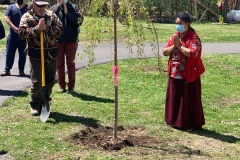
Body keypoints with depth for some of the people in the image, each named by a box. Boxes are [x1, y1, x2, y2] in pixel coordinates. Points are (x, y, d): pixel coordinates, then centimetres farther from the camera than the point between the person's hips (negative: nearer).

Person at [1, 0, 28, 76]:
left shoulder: (28, 8, 1)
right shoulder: (11, 7, 6)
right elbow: (7, 18, -3)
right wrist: (14, 28, -16)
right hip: (12, 35, 1)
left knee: (22, 54, 6)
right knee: (9, 53, 5)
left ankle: (21, 70, 16)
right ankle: (7, 70, 13)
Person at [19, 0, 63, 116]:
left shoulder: (52, 15, 10)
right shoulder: (27, 17, 0)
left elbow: (59, 29, 0)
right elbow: (22, 33, -11)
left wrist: (46, 28, -14)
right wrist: (37, 28, -18)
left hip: (52, 54, 4)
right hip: (36, 54, -4)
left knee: (50, 81, 10)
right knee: (36, 82, -1)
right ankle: (35, 105, 13)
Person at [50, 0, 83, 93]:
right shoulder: (53, 8, 4)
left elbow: (79, 21, -8)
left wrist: (67, 13, -13)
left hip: (71, 40, -1)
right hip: (58, 41, 1)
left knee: (70, 63, 6)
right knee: (59, 64, 6)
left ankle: (71, 86, 14)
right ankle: (62, 85, 16)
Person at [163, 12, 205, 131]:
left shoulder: (193, 37, -13)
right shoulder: (174, 36, 8)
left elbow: (193, 53, -28)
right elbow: (165, 52, 6)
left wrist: (179, 45, -19)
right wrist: (174, 46, -12)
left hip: (188, 75, -7)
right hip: (174, 74, 7)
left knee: (189, 99, 2)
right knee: (173, 98, 15)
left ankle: (190, 123, 13)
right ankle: (174, 120, 30)